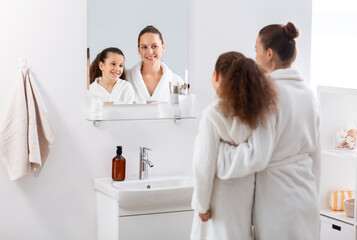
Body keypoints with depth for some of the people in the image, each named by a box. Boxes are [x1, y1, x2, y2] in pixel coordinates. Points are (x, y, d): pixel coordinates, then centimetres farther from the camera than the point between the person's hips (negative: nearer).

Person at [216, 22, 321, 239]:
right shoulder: (308, 93, 6)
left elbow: (258, 155, -23)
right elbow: (315, 151, 12)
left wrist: (215, 149, -14)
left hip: (276, 198, -7)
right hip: (306, 196, 7)